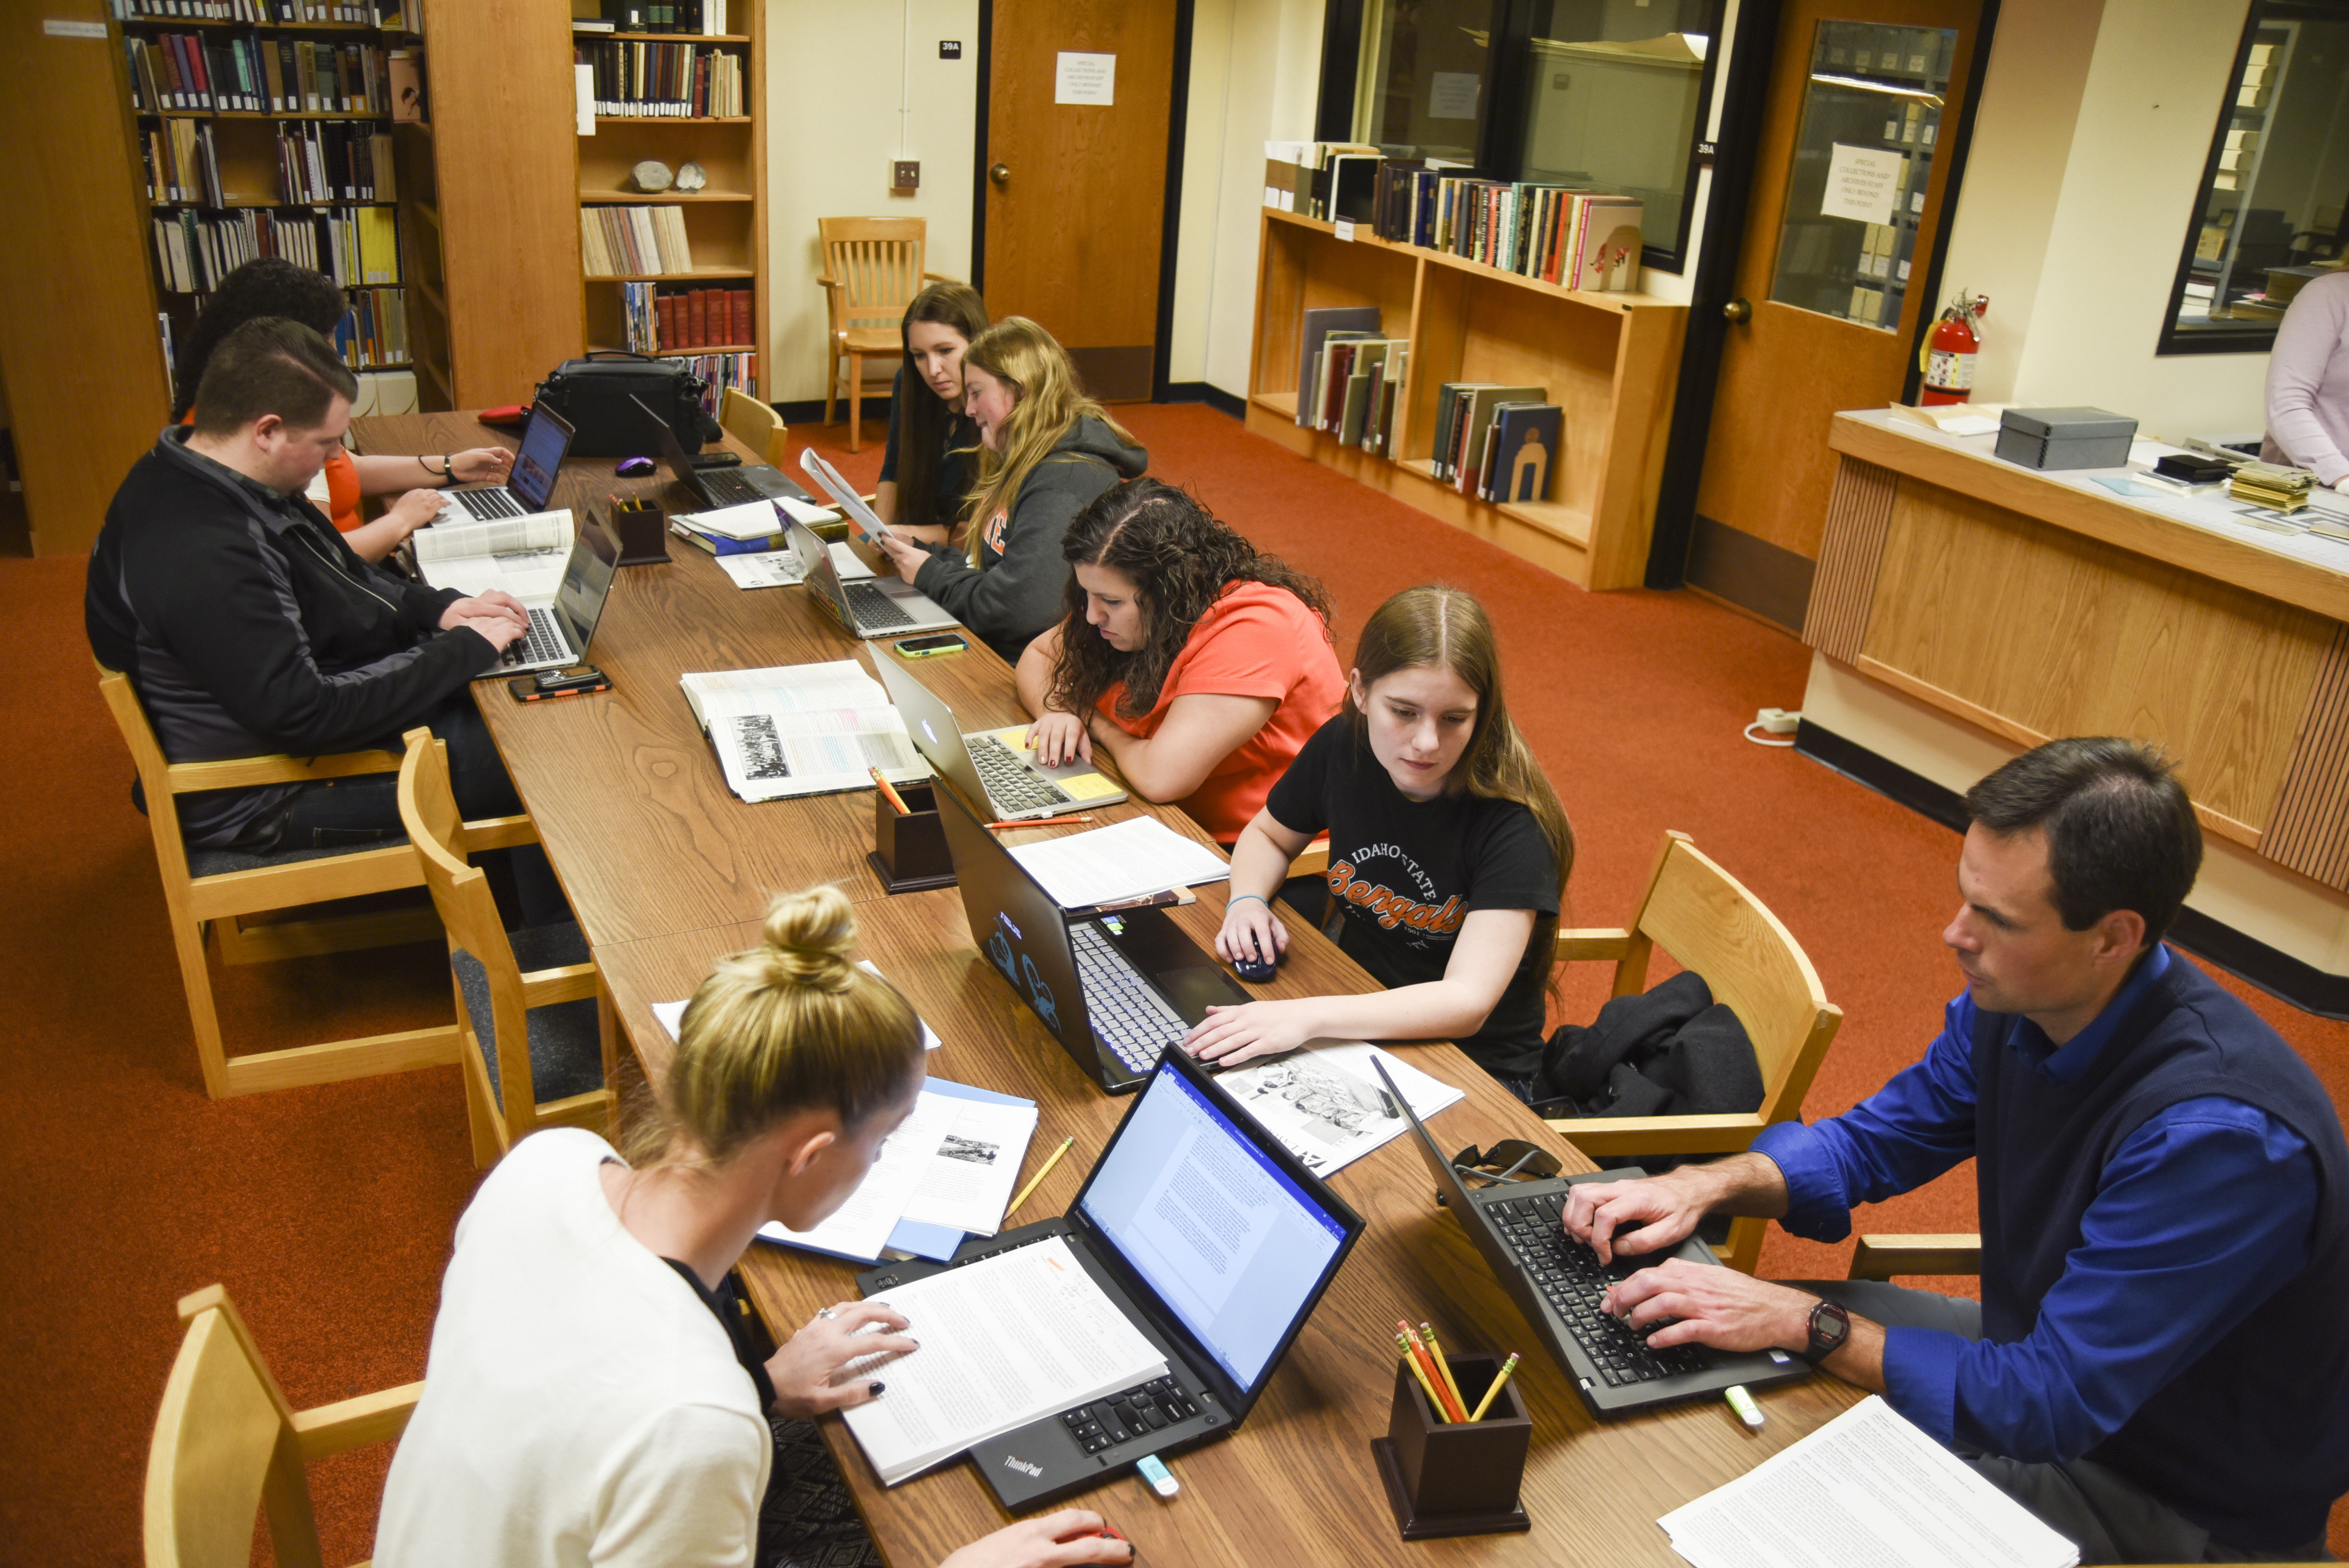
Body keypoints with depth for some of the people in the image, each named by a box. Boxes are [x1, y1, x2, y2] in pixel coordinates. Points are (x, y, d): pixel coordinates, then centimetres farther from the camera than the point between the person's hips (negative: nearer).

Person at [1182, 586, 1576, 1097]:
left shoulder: (1511, 823, -23)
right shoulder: (1342, 748, -7)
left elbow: (1469, 1002, -30)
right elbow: (1268, 835, 14)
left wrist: (1307, 1016, -41)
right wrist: (1247, 901, -9)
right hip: (1359, 1024, 5)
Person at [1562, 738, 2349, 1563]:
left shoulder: (2224, 1137, -35)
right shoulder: (2014, 998, -11)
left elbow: (2051, 1403, -33)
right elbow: (1871, 1143, 2)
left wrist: (1803, 1322, -30)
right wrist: (1707, 1185, -15)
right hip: (2044, 1351, 7)